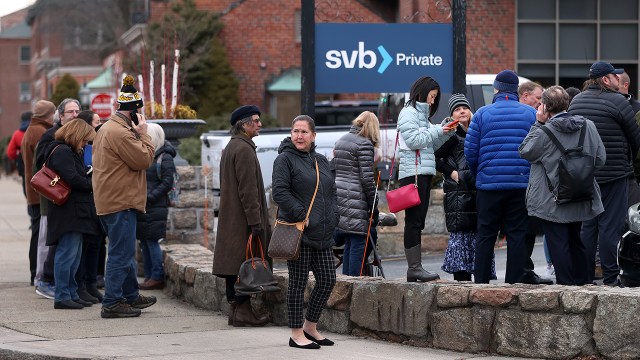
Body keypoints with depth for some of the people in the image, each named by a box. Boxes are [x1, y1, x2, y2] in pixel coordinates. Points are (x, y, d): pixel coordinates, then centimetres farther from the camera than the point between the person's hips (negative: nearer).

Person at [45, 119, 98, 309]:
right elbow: (72, 178, -20)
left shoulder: (70, 152, 21)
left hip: (75, 213, 11)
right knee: (67, 254, -9)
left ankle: (72, 294, 19)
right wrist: (93, 184, -8)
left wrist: (90, 181, 4)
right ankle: (62, 297, -7)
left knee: (74, 256, 14)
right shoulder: (62, 151, -13)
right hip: (69, 213, -11)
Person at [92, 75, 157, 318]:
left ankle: (131, 295, 30)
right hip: (121, 202, -11)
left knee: (123, 252, 20)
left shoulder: (106, 129, 17)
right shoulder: (121, 133, -19)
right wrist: (143, 134, -9)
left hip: (109, 200, 11)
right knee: (121, 254, -8)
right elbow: (144, 159, -16)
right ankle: (112, 303, -7)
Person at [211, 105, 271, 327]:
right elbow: (248, 190, -20)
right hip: (243, 220, -10)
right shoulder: (244, 149, -15)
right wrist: (255, 221, -21)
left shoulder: (230, 148, 18)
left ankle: (236, 309, 14)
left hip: (230, 217, 10)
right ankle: (242, 312, -7)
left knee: (235, 266, 11)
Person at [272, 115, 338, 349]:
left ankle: (310, 326, 23)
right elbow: (280, 193, -16)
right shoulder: (285, 159, -6)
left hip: (322, 233, 7)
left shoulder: (321, 161, 17)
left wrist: (332, 216, 7)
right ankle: (297, 334, 6)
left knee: (327, 280, 7)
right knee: (298, 283, -2)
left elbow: (331, 192, 23)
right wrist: (302, 216, -19)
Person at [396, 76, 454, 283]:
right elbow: (413, 140, -16)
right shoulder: (409, 112, -5)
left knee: (418, 221, 7)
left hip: (424, 172, 10)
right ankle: (414, 268, -13)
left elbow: (431, 145, 21)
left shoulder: (422, 114, 24)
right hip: (413, 172, -10)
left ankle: (415, 267, 6)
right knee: (414, 221, -11)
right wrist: (437, 131, -9)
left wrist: (446, 133, 7)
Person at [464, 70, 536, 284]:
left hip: (489, 184, 0)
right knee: (517, 234, 4)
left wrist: (478, 174, 15)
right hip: (522, 184, 0)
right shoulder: (531, 114, 3)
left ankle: (481, 280, 8)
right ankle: (514, 281, 2)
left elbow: (470, 151, -1)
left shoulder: (482, 114, -1)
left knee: (486, 235, 7)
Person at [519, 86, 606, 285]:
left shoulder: (544, 132, -18)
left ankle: (566, 284, 3)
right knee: (575, 240, 20)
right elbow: (600, 159, 4)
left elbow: (525, 151, -2)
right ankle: (582, 283, 26)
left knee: (558, 243, 1)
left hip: (552, 202, -6)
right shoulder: (588, 126, -2)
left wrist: (538, 124, -3)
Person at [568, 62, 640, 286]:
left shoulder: (575, 101, 9)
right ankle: (610, 277, -3)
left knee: (587, 225, 11)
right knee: (610, 226, -3)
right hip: (614, 173, -6)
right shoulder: (617, 101, -11)